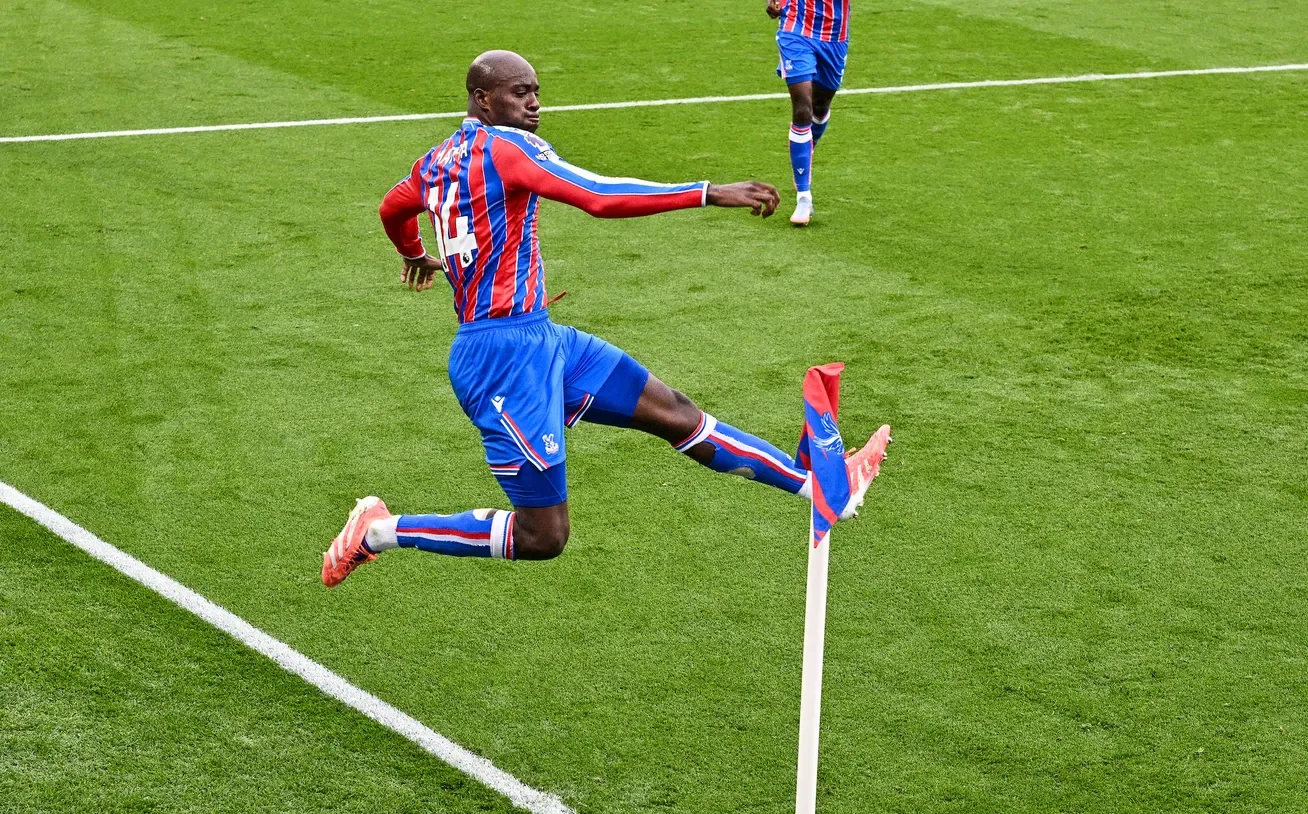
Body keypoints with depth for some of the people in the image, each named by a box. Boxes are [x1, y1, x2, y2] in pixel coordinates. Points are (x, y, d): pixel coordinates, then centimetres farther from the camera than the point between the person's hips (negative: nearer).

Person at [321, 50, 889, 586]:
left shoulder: (437, 161, 13)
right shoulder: (505, 147, -15)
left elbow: (392, 209, 33)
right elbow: (600, 197, -25)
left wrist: (417, 257, 56)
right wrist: (710, 193, -24)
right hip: (505, 353, -10)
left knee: (672, 411, 8)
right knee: (542, 537, -4)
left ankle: (821, 485, 12)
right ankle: (380, 531, 5)